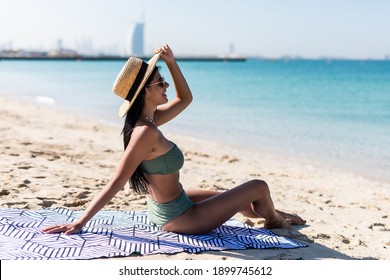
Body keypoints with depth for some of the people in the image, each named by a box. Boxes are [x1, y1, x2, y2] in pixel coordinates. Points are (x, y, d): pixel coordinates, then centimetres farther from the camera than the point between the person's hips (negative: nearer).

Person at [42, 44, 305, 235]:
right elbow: (116, 182, -29)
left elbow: (185, 99, 11)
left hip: (163, 207, 9)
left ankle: (274, 214, 61)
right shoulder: (146, 131, -31)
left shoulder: (149, 119, -3)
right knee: (259, 187, 6)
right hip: (179, 218, -9)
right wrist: (80, 223, -28)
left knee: (238, 199, 31)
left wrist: (171, 62, 0)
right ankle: (274, 220, 40)